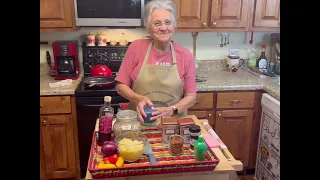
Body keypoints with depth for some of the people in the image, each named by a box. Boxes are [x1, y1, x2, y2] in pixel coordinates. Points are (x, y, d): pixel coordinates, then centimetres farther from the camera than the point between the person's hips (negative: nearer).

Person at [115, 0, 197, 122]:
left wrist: (171, 110, -17)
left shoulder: (185, 55, -3)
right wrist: (139, 98, -17)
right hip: (139, 122, 0)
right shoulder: (136, 48, -4)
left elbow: (191, 96, 0)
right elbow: (121, 86, 0)